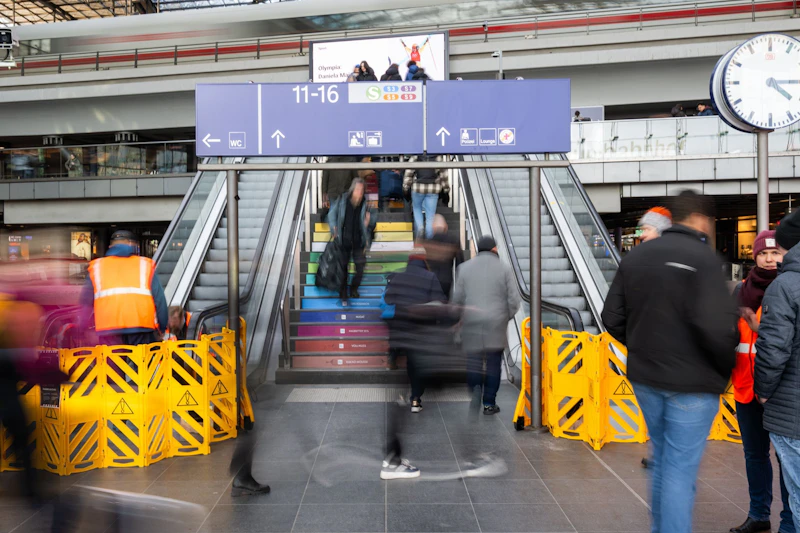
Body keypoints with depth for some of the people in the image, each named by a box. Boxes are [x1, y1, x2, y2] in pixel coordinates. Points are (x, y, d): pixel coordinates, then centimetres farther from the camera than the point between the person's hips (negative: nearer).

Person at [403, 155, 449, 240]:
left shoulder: (415, 158, -2)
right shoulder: (438, 158, 1)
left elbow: (409, 173, -4)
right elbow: (443, 174, 3)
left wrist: (405, 186, 5)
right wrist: (446, 187, 12)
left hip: (418, 189, 0)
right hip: (433, 190, 1)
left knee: (416, 208, 24)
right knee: (430, 214, 7)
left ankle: (419, 227, 2)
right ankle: (429, 238, 8)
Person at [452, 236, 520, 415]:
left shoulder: (465, 267, 5)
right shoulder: (504, 268, 1)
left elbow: (457, 298, 2)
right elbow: (514, 300, -2)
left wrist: (461, 316, 15)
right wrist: (506, 317, 13)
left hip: (471, 324, 1)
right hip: (496, 324, -1)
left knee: (473, 360, 10)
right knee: (493, 363, 7)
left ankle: (475, 387, -14)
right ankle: (489, 403, 9)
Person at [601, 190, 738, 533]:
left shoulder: (635, 256, 6)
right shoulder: (702, 257, -15)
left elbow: (612, 318, 6)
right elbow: (717, 326, -23)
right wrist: (727, 368, -6)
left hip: (645, 378, 7)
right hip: (691, 383, -6)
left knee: (661, 460, 22)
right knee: (680, 469, 2)